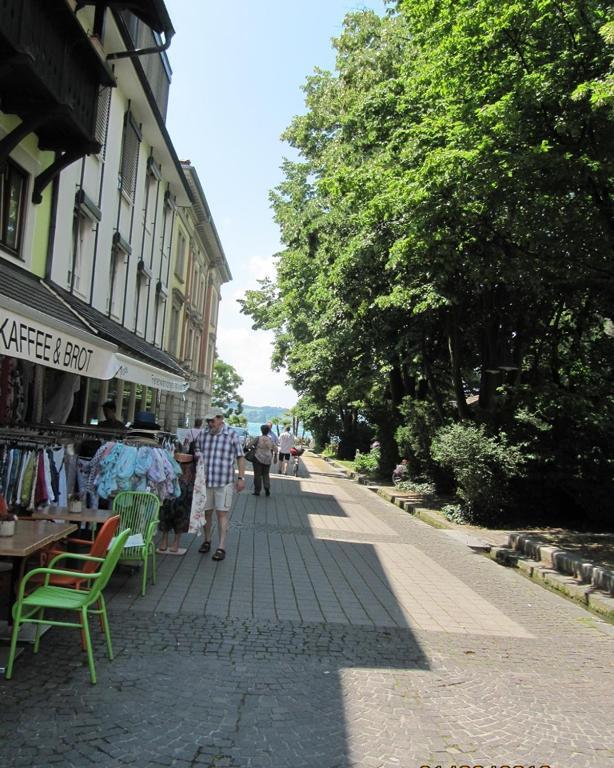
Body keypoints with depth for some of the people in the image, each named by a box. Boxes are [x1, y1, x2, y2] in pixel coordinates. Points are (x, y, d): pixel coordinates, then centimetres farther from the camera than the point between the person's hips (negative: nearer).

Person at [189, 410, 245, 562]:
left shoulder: (232, 435, -3)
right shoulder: (203, 434, 6)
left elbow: (240, 457, -1)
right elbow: (197, 453, 21)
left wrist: (241, 478, -5)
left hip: (224, 482, -4)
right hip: (205, 481, 4)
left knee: (222, 513, -1)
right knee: (206, 512, 12)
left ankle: (221, 547, 3)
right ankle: (207, 541, 30)